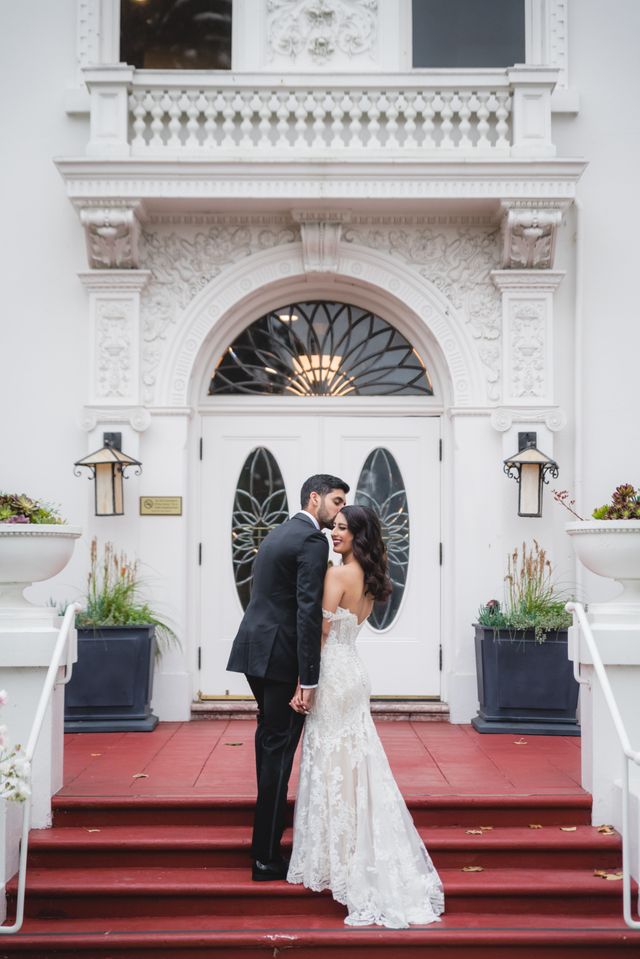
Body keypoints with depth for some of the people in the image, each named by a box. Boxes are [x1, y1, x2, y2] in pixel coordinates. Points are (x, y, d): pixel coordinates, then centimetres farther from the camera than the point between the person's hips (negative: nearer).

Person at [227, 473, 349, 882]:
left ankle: (269, 824, 44)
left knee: (270, 737, 24)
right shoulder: (312, 541, -13)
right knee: (279, 748, -4)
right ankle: (267, 857, 2)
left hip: (255, 649, 10)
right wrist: (309, 681, -21)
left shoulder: (281, 532, 17)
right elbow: (309, 613, -20)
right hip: (280, 655, -10)